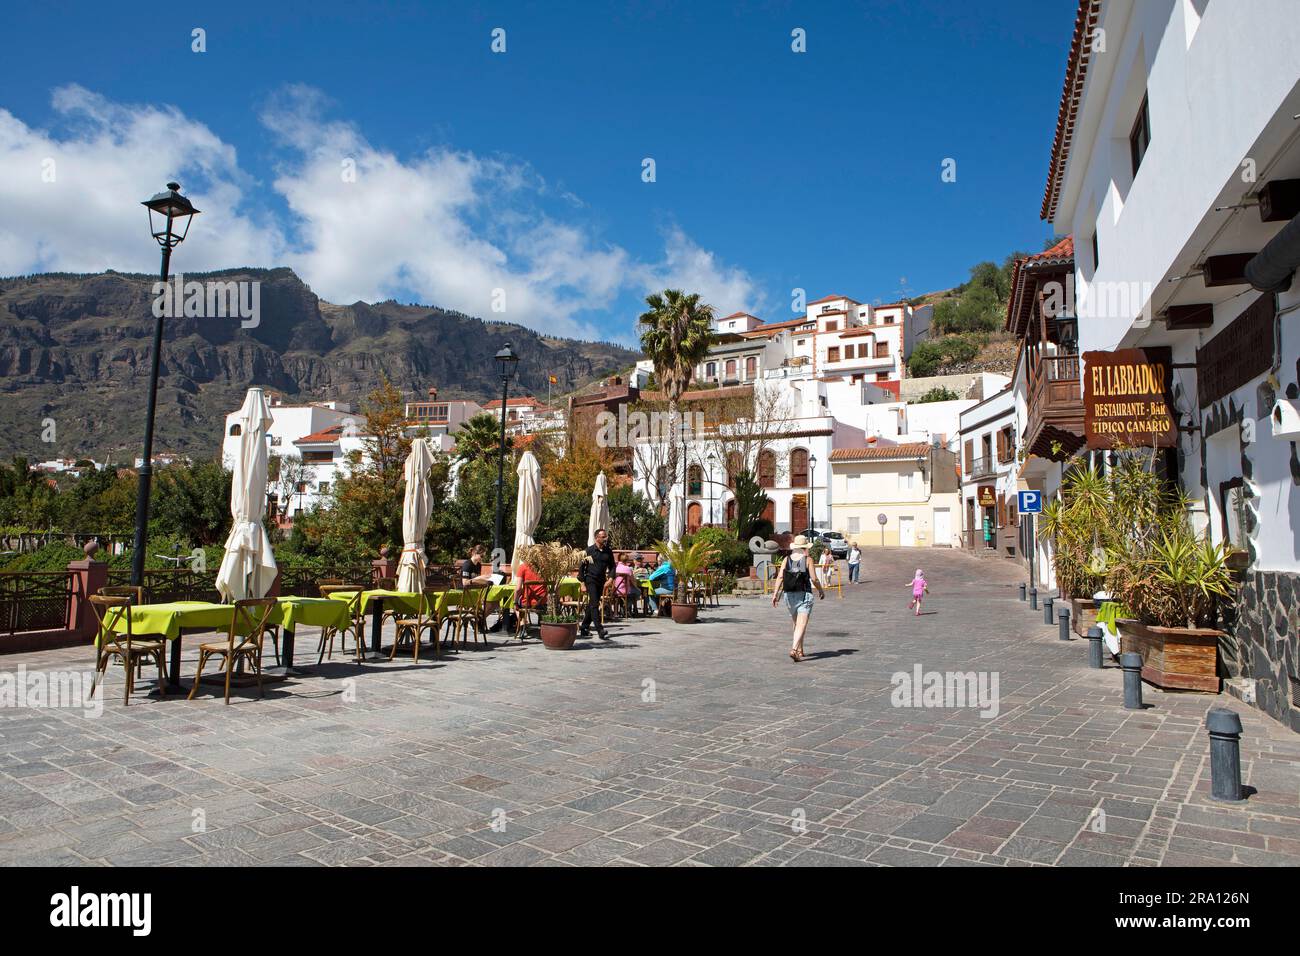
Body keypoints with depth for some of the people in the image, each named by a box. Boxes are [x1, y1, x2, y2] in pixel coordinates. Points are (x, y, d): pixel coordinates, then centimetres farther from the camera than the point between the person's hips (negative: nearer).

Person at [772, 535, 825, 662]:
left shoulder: (787, 559, 4)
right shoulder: (807, 559, -5)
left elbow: (780, 576, -5)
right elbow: (814, 579, -7)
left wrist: (776, 593, -4)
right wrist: (821, 590, 9)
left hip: (789, 595, 4)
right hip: (804, 595, -4)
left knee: (797, 624, 20)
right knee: (801, 625, -8)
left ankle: (800, 650, 28)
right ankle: (794, 649, -25)